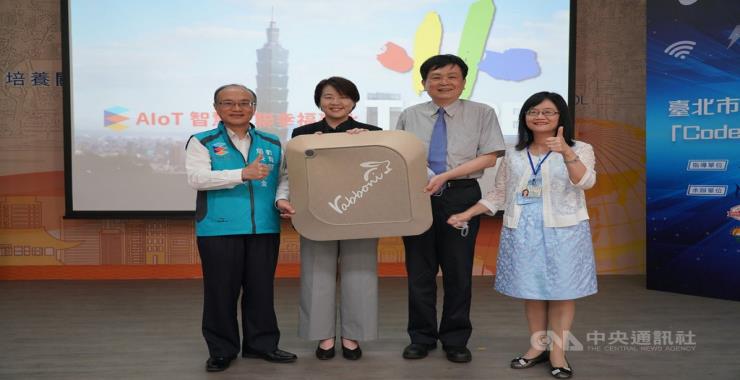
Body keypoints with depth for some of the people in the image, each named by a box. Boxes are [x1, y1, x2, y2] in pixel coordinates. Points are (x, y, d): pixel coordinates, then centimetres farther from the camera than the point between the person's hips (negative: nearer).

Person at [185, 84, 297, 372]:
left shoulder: (272, 143, 12)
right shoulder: (202, 142, 2)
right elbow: (197, 178, -14)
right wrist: (243, 174, -23)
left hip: (265, 228, 3)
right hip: (219, 229, -3)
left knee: (261, 289, 11)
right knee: (221, 291, 5)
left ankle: (261, 344, 26)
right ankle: (222, 350, 20)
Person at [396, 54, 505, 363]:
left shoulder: (482, 114, 1)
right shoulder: (409, 116, 9)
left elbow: (489, 157, -7)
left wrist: (445, 176, -15)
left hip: (460, 196, -2)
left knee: (458, 271, 5)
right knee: (419, 270, 7)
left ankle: (455, 340, 20)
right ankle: (421, 337, 22)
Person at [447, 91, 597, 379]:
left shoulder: (579, 149, -2)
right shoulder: (514, 155, 9)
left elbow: (585, 182, -20)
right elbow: (499, 195, 13)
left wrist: (566, 152, -37)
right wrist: (467, 213, 3)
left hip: (563, 231, -3)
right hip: (522, 232, 3)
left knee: (562, 291, 1)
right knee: (530, 291, 9)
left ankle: (558, 352, 11)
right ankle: (537, 347, 23)